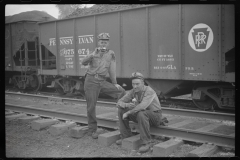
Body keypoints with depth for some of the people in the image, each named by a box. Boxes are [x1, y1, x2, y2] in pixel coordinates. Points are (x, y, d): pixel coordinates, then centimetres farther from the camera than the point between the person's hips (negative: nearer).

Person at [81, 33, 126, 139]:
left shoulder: (111, 54, 9)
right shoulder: (94, 54, 7)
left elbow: (112, 69, 9)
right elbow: (84, 62, -9)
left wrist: (114, 83, 7)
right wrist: (93, 55, -25)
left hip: (102, 81, 2)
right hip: (91, 80, -1)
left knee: (121, 91, -11)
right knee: (91, 106, 0)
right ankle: (92, 130, 12)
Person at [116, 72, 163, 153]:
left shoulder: (149, 91, -28)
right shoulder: (133, 92, -6)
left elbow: (142, 106, -43)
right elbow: (119, 103, -8)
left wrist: (128, 113, -33)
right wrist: (126, 104, -31)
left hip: (155, 116, -6)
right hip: (142, 116, 7)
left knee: (141, 114, -39)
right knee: (121, 110, -7)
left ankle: (147, 142, -28)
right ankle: (126, 136, 1)